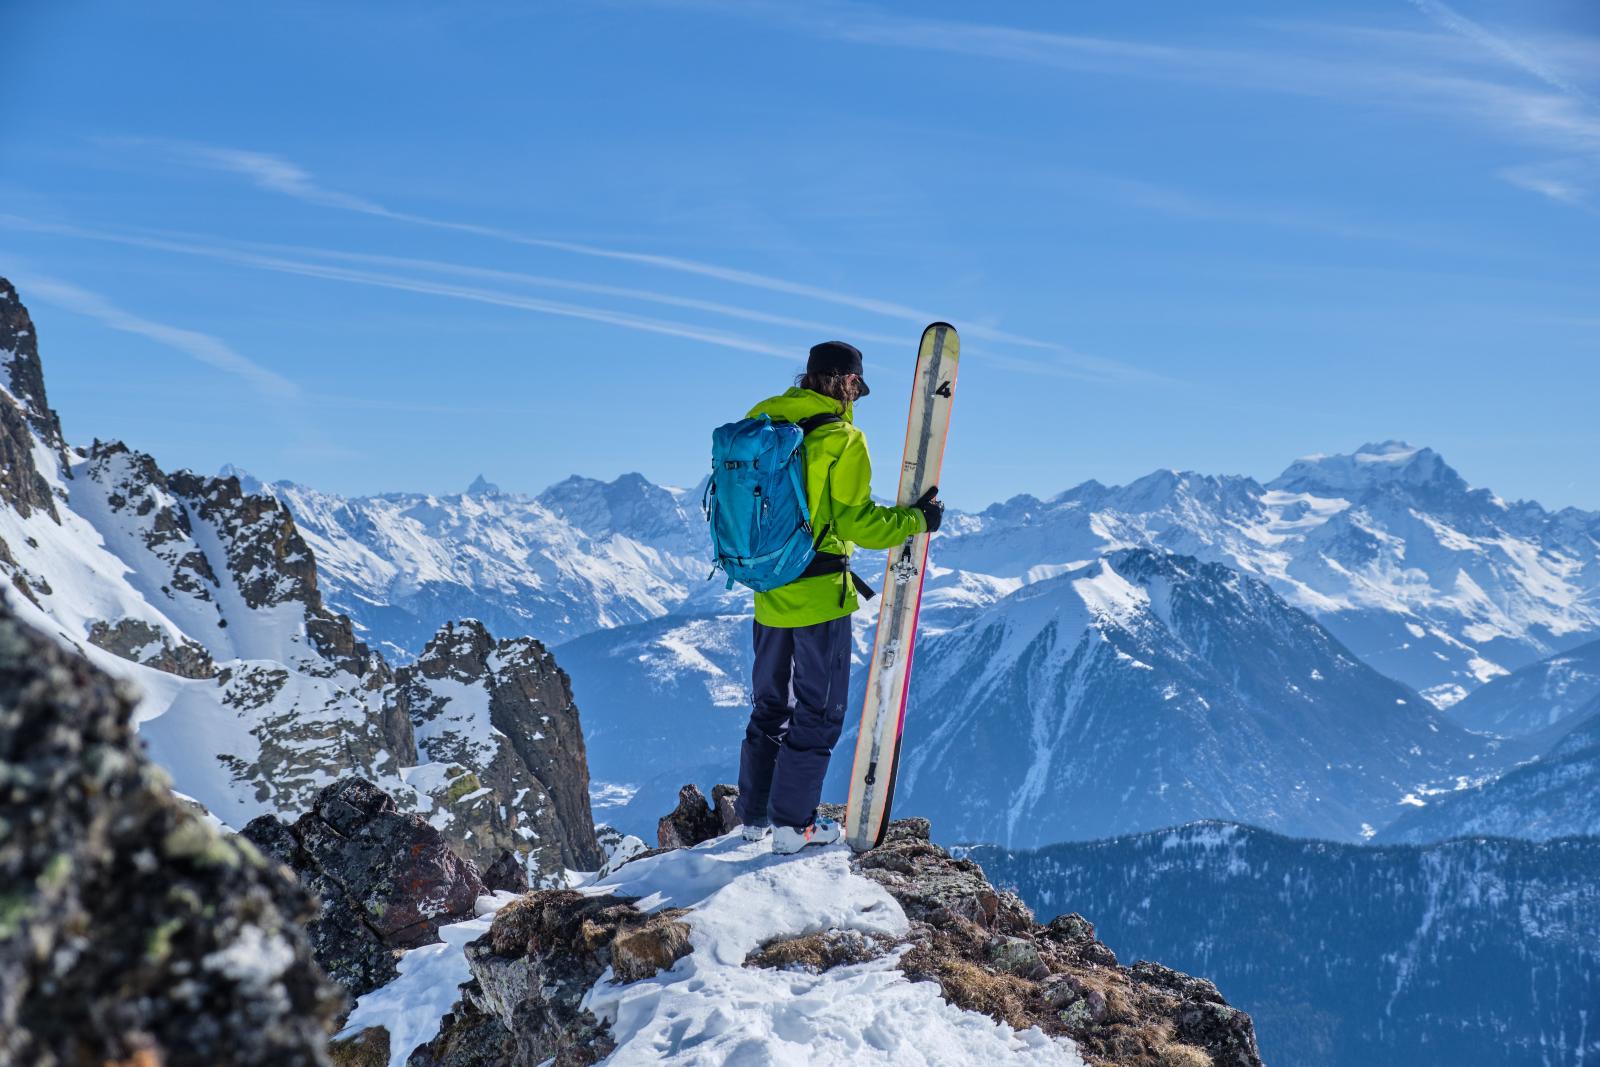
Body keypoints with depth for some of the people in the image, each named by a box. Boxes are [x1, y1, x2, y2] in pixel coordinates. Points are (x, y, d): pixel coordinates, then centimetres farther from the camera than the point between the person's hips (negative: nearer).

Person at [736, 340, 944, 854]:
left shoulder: (760, 420, 4)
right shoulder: (842, 438, -15)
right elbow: (854, 521, -17)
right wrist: (916, 520, -4)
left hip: (769, 592, 6)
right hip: (820, 593, -6)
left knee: (769, 705, 19)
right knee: (819, 708, 6)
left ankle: (754, 813, 26)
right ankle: (794, 823, 9)